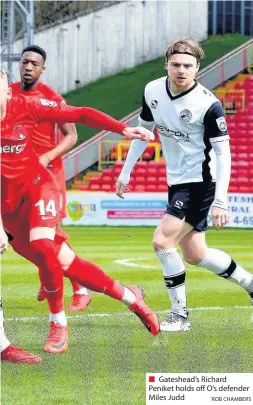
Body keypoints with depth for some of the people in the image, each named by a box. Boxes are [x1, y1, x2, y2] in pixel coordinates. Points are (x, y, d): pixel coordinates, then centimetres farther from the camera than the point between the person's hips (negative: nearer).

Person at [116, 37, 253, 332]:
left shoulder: (208, 104, -20)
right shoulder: (153, 91, -2)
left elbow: (223, 153, -17)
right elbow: (143, 130, 14)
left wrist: (220, 201, -22)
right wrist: (126, 172, 16)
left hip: (200, 183, -7)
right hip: (176, 182, 7)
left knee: (162, 242, -16)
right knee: (195, 255, 14)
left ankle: (179, 315, -4)